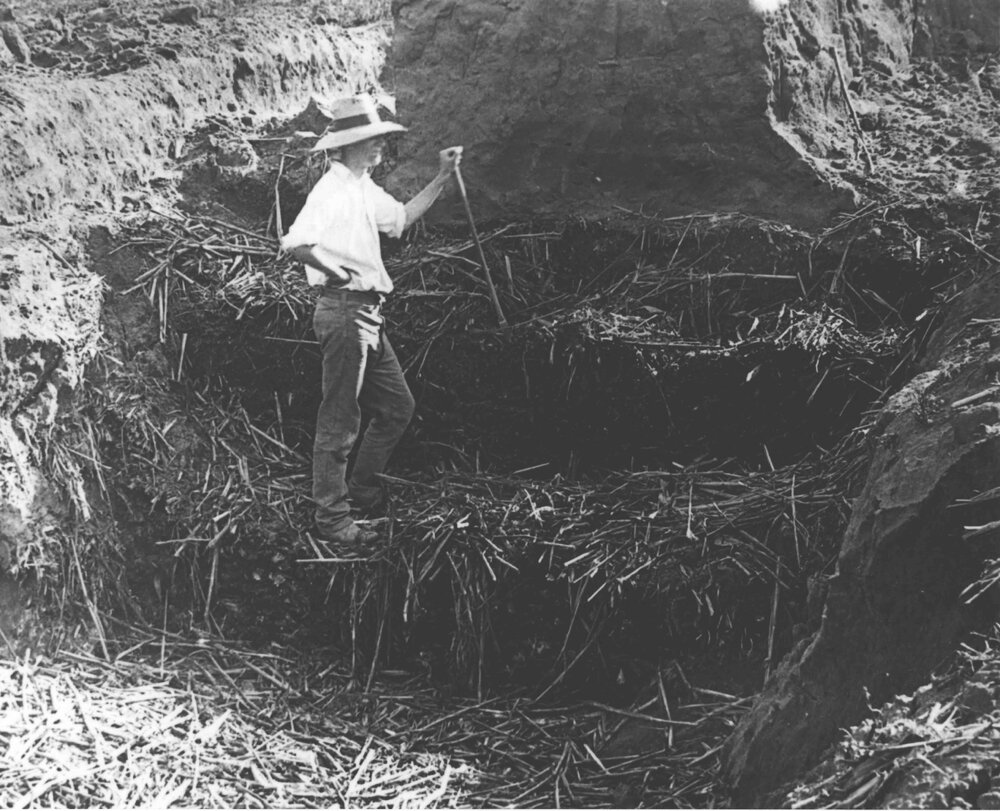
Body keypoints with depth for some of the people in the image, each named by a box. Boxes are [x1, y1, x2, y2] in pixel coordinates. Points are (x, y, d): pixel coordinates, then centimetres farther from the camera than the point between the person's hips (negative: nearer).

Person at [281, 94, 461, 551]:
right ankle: (332, 518, 6)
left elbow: (400, 218, 30)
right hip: (343, 312, -10)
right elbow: (294, 244, -28)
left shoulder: (365, 189, 15)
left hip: (368, 316, 10)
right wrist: (336, 269, -23)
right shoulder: (331, 191, -15)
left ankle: (361, 491, 28)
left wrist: (442, 179, 25)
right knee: (340, 421, -3)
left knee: (397, 406, 16)